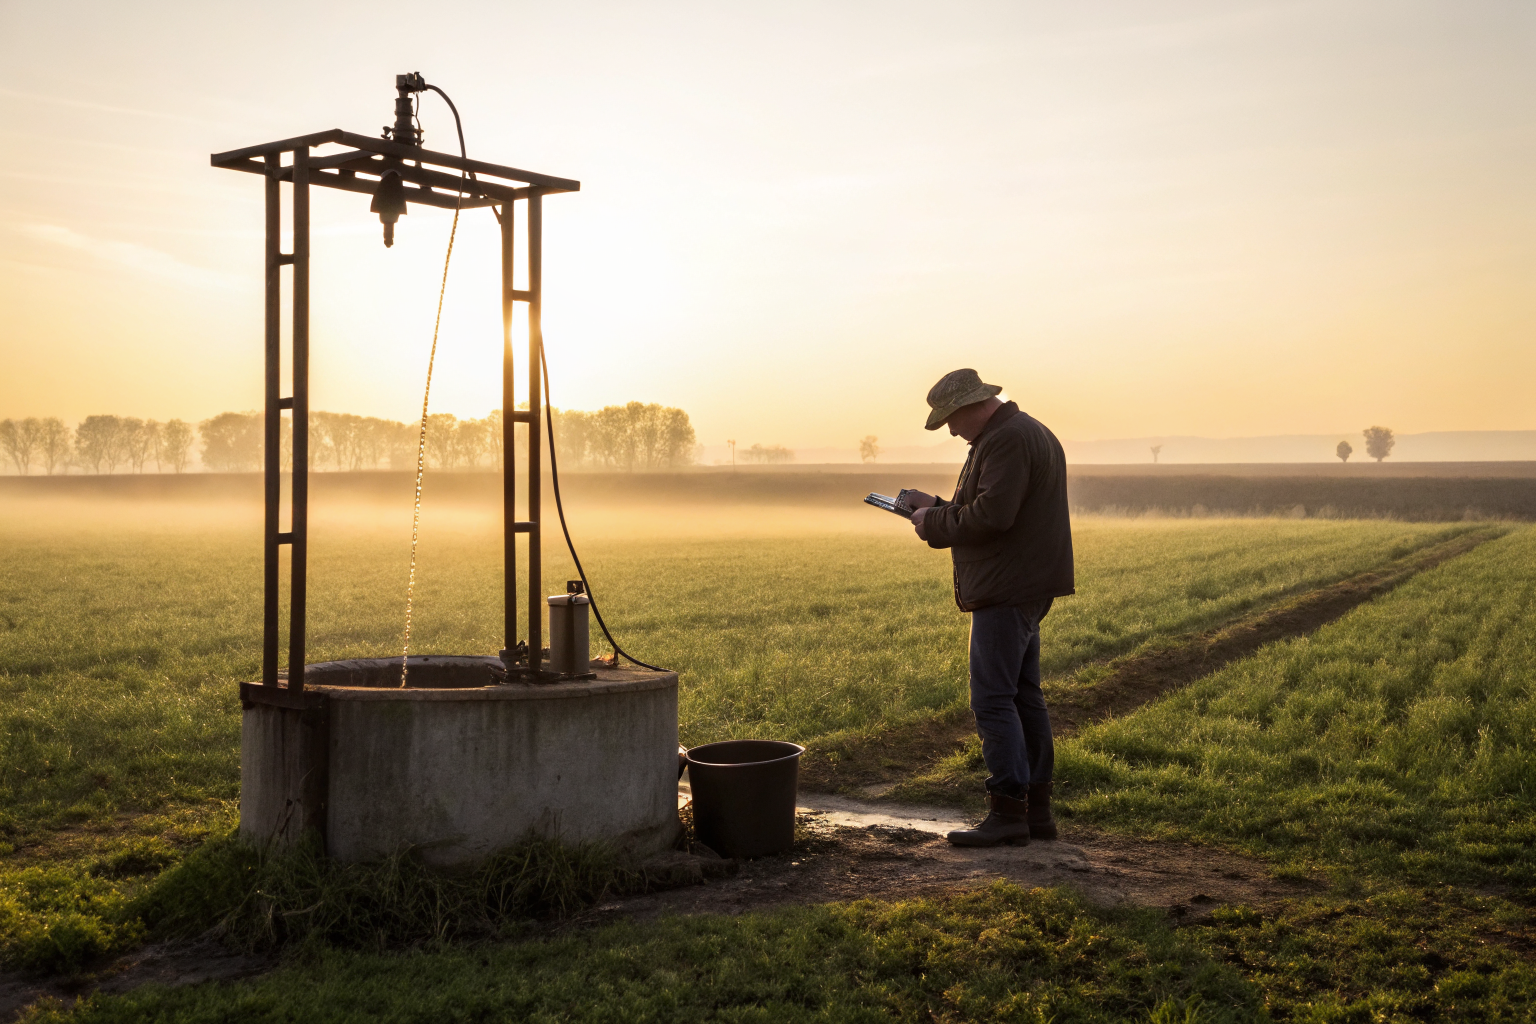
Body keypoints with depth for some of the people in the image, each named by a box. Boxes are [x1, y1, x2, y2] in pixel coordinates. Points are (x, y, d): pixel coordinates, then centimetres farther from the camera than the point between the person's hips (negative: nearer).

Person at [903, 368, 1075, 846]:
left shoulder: (1006, 439, -15)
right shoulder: (1031, 432, 20)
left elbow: (991, 515, -25)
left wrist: (934, 523, -11)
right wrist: (938, 507, 16)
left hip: (1007, 590, -11)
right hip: (1025, 589, 11)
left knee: (992, 699, -9)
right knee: (1023, 695, 12)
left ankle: (1008, 811, -7)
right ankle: (1037, 809, 16)